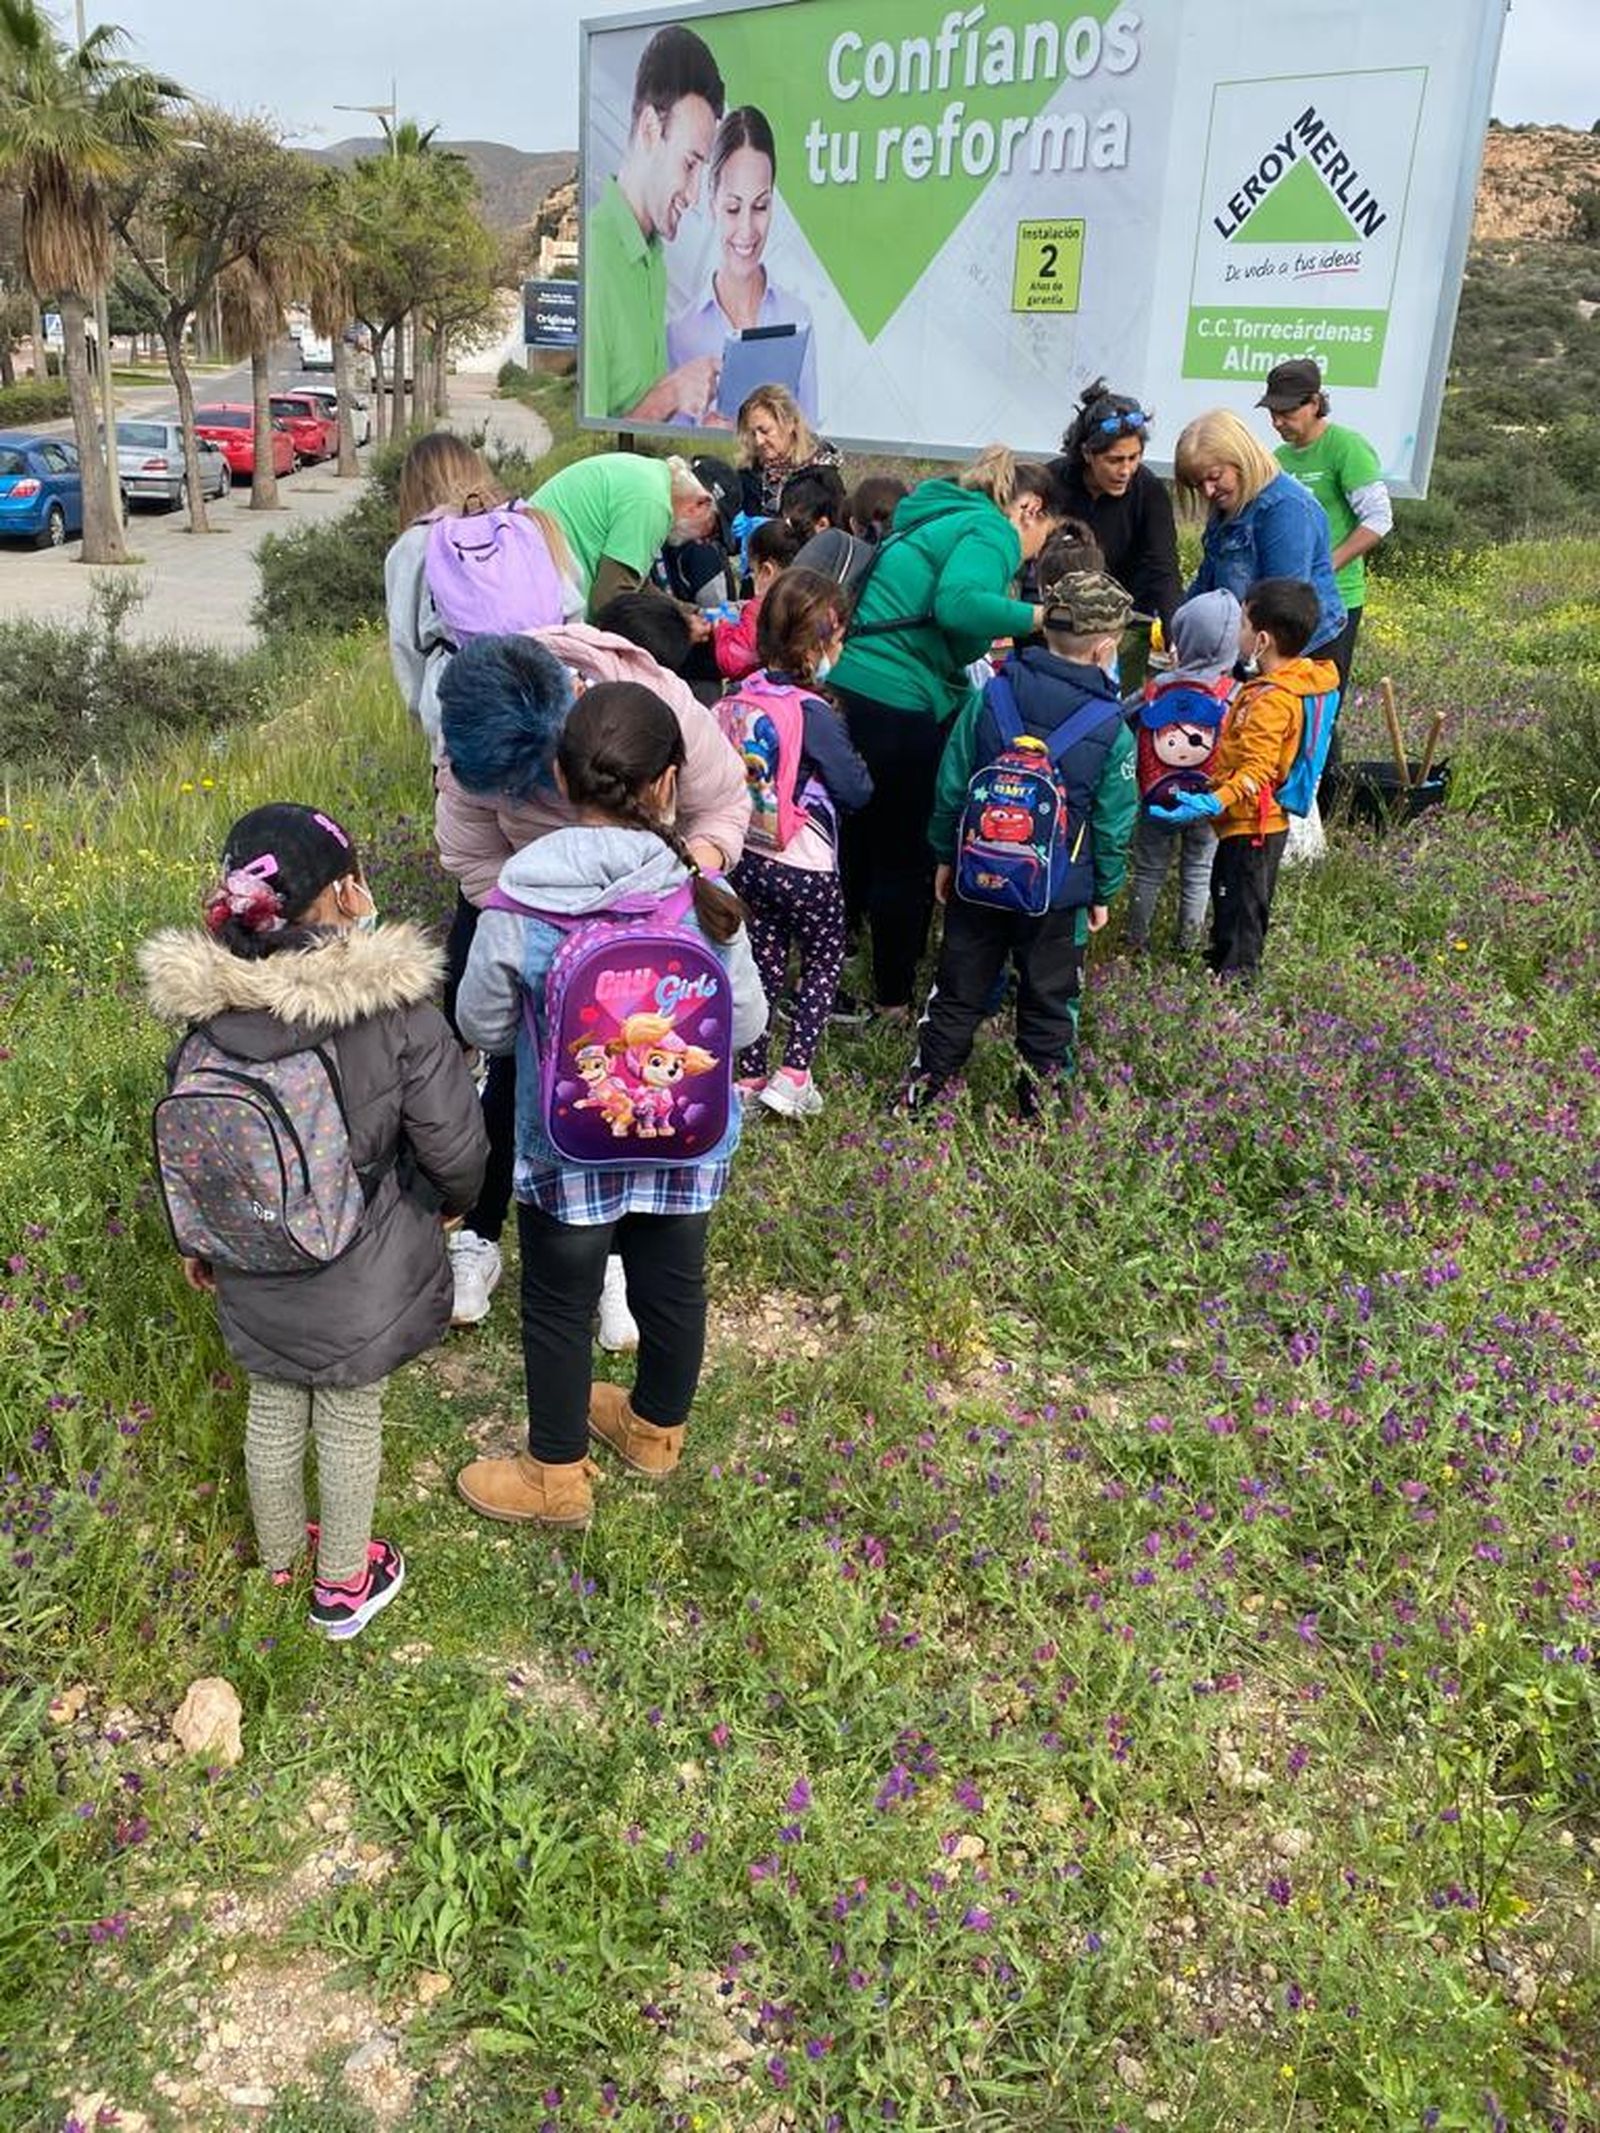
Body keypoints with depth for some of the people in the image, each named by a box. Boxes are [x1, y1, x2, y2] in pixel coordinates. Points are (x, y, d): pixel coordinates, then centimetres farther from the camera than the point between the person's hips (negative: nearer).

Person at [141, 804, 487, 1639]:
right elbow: (456, 1149, -19)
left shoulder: (208, 1011, -15)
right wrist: (444, 1202, 5)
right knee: (350, 1424, 18)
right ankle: (343, 1585, 40)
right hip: (361, 1282, -3)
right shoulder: (396, 1009, -27)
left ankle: (278, 1552, 49)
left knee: (272, 1410, 24)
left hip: (255, 1279, 3)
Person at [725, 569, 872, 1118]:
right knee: (823, 961, 14)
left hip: (749, 859, 6)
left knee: (763, 961, 16)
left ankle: (750, 1073, 21)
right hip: (805, 867, -6)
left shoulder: (744, 696, -2)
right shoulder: (814, 714, -21)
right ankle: (793, 1073, 8)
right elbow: (856, 790, -14)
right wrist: (848, 757, 5)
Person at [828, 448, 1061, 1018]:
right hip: (899, 706, -10)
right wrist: (1038, 616, -20)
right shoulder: (990, 531, -7)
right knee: (909, 858, 3)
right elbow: (956, 604, -27)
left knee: (864, 845, 20)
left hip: (852, 689, 10)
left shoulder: (941, 519, 23)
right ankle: (896, 998, 16)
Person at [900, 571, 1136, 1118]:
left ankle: (924, 1085, 22)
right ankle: (1037, 1094, 25)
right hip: (1060, 893, -2)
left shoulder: (991, 697, -7)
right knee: (1049, 995, 15)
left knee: (959, 987, 15)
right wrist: (1103, 893, 8)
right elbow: (1112, 826, -5)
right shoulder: (1112, 731, -12)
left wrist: (946, 856, 11)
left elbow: (951, 787, -1)